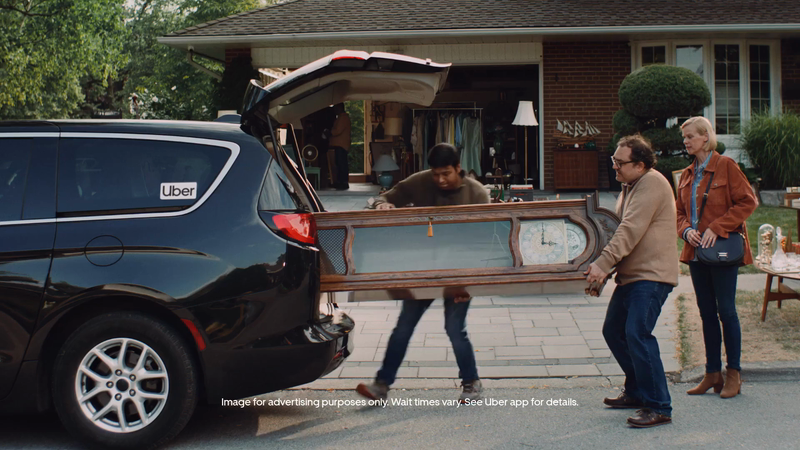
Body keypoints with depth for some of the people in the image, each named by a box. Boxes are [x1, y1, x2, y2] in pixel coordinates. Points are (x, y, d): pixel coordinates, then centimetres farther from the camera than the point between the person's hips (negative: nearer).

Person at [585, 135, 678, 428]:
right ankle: (636, 392, 29)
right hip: (631, 275, 11)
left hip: (651, 275, -11)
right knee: (613, 330, 15)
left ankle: (658, 407, -13)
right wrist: (603, 267, 18)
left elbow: (630, 231, -23)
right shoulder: (630, 186, 18)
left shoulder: (651, 184, -15)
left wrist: (603, 265, -26)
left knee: (637, 333, -18)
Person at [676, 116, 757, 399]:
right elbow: (680, 211, 17)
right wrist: (686, 230, -4)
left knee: (726, 310, -3)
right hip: (696, 250, 7)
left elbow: (747, 201, -12)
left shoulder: (725, 166, -8)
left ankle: (733, 374, 7)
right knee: (707, 312, 9)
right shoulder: (687, 174, 12)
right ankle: (713, 373, 16)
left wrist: (717, 228, -17)